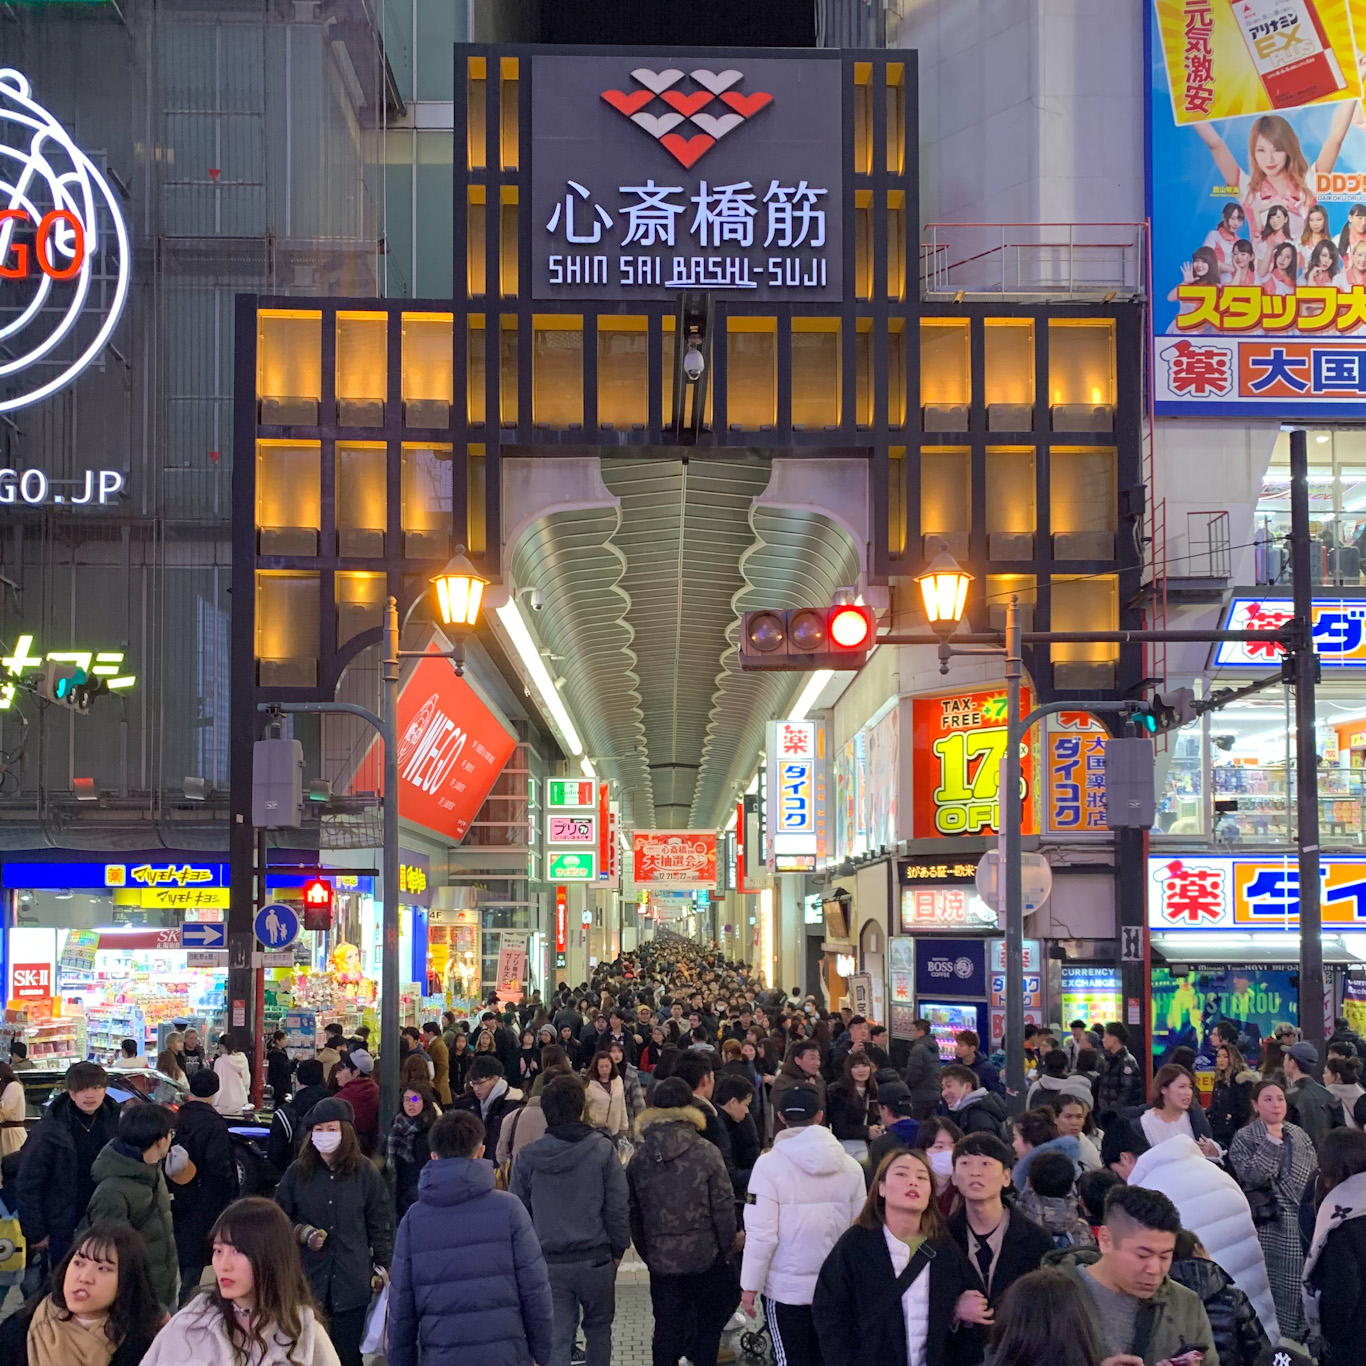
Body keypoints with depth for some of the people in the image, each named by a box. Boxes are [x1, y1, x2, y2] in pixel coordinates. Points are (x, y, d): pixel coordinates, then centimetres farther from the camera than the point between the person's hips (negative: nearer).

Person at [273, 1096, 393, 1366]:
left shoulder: (364, 1171, 0)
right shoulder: (298, 1171, 3)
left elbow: (380, 1221, 6)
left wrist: (382, 1263, 3)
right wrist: (301, 1232, -8)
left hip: (352, 1280, -1)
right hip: (307, 1276, 1)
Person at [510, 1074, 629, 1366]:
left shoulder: (527, 1158, -4)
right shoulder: (603, 1149, -9)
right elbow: (618, 1206, -6)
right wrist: (618, 1248, 7)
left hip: (548, 1263, 1)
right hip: (595, 1259, -1)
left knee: (555, 1339, 2)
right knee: (598, 1326, 20)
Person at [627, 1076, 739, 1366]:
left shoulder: (640, 1156, 0)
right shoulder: (706, 1152, -10)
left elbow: (632, 1211, 5)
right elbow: (723, 1206, -8)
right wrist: (727, 1248, 5)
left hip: (660, 1258, 2)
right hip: (704, 1255, -2)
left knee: (667, 1329, 9)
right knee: (710, 1321, 17)